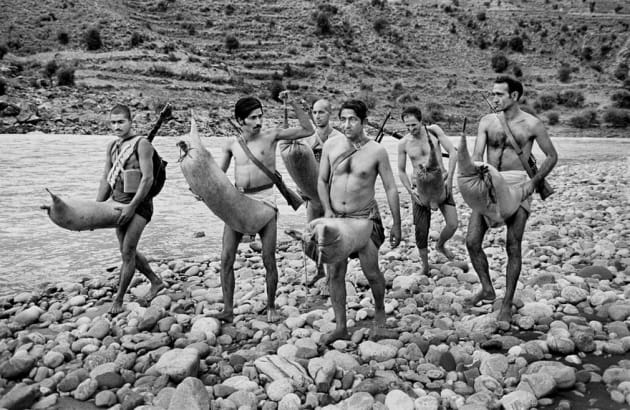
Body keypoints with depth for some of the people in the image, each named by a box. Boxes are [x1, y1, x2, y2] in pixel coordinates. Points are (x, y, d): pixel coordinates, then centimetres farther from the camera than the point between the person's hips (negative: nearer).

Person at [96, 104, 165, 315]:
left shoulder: (142, 144, -11)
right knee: (128, 251, 14)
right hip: (119, 203, 8)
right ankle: (156, 282, 32)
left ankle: (118, 299, 3)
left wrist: (132, 206, -22)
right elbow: (106, 180, 12)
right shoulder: (112, 147, 10)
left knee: (127, 252, -8)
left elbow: (148, 178, -18)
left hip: (138, 203, -8)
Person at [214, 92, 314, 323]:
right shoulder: (232, 144, 7)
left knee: (269, 259, -1)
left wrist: (293, 104, -11)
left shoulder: (270, 135, -1)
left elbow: (308, 130, -3)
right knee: (226, 258, -3)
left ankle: (271, 308, 18)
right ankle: (228, 310, 7)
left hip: (264, 201, -3)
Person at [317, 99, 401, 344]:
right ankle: (340, 326, 15)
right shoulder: (331, 146, -1)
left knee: (371, 272, -1)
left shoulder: (376, 151, -8)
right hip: (336, 218, 3)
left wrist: (396, 225, -3)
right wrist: (327, 209, -6)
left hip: (365, 218, -2)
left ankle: (379, 311, 29)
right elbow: (322, 181, 8)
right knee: (335, 273, 2)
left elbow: (391, 189, -3)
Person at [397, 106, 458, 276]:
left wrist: (449, 178, -13)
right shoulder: (403, 143, -3)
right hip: (421, 188, 0)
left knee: (452, 224, -10)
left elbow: (453, 152, -5)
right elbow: (401, 171, 6)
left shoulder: (433, 130, -5)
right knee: (421, 230, -1)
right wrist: (410, 191, -7)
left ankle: (440, 245, 24)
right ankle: (425, 265, 21)